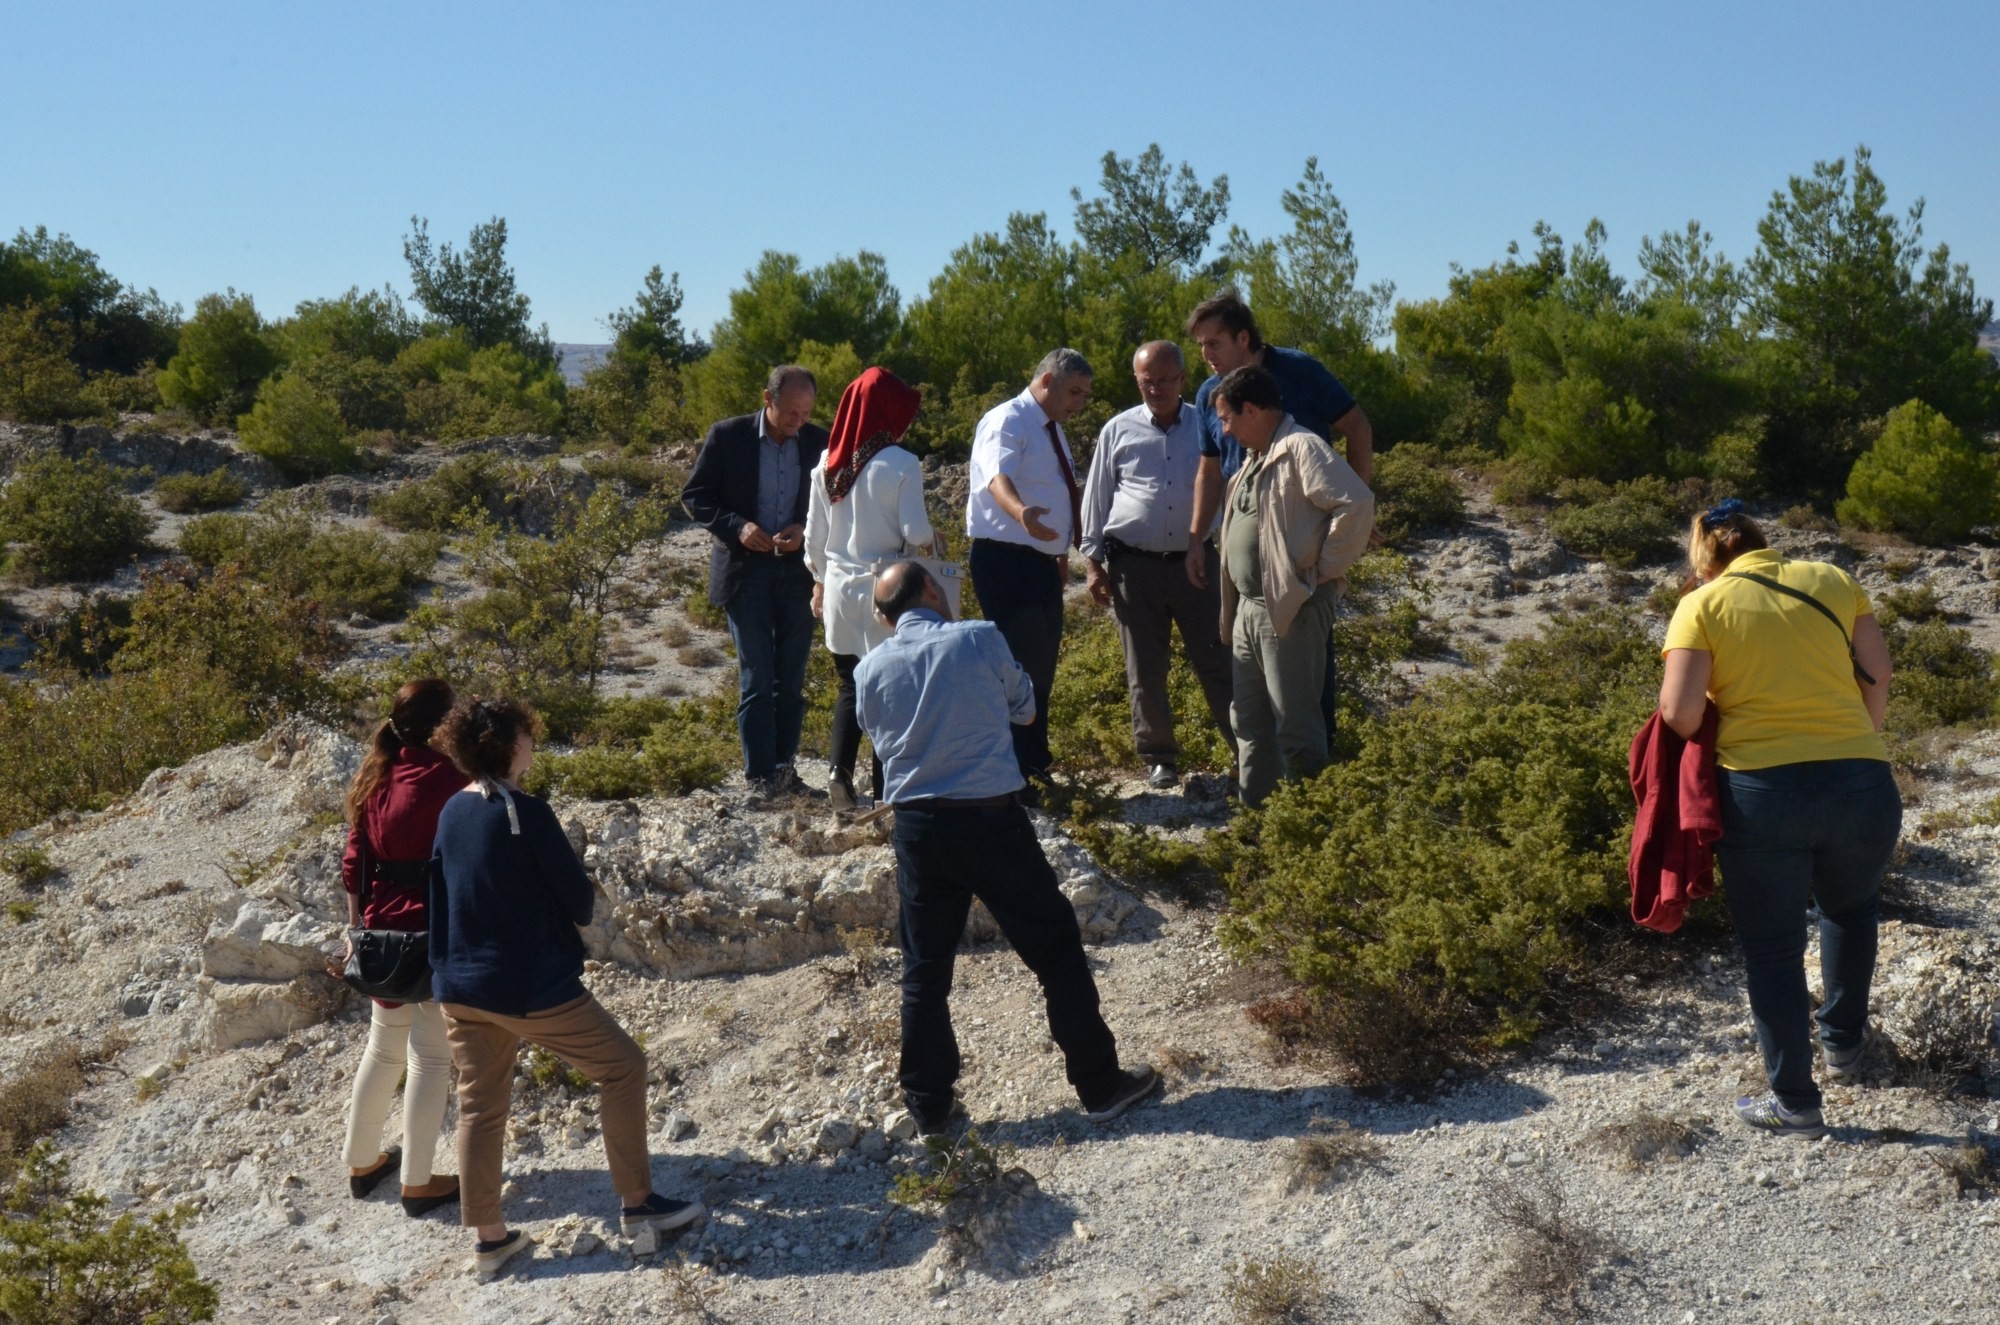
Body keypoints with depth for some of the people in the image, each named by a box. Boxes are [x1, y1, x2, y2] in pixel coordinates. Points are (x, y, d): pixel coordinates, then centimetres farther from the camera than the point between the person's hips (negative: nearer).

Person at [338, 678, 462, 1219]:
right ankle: (418, 1183, 11)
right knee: (431, 1057, 4)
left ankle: (361, 1162, 33)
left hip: (384, 927, 7)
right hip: (439, 931, -7)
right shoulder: (445, 779, -16)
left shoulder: (375, 775, 3)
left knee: (383, 1047, 21)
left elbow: (355, 861, 8)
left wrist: (358, 930, 17)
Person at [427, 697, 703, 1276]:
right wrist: (569, 915, 9)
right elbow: (578, 899, -13)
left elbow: (439, 894, 13)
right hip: (535, 988, -7)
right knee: (622, 1066, 8)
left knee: (480, 1107, 13)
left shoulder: (452, 812, 3)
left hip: (461, 988, 7)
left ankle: (489, 1238, 19)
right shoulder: (526, 813, -18)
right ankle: (638, 1202, 13)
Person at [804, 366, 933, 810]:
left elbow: (814, 534, 7)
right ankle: (885, 787, 10)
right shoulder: (901, 464, -13)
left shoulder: (827, 464, 2)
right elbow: (914, 532, -14)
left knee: (850, 686, 16)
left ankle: (841, 774, 2)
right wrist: (933, 537, 8)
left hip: (839, 590, 4)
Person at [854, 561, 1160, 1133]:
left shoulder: (870, 671, 2)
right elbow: (1024, 708, 8)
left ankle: (929, 1104, 22)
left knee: (924, 970, 14)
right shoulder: (980, 639, -6)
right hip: (991, 820, -3)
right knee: (1056, 950, 9)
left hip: (917, 827, 3)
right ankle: (1100, 1086, 17)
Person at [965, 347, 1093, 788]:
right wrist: (1021, 512, -54)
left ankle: (1034, 764, 29)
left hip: (1041, 561, 10)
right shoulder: (1008, 421, -15)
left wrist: (1060, 554, 32)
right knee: (1020, 667, -12)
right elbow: (998, 477, -34)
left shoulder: (1052, 431, 17)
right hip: (1006, 560, -10)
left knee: (1041, 668, 16)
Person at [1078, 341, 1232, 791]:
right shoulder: (1118, 431, 5)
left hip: (1195, 561, 0)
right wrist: (1091, 560, 4)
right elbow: (1096, 498, 9)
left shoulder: (1206, 426, 6)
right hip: (1133, 564, 0)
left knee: (1217, 661, 1)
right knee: (1145, 670, 5)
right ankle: (1158, 757, 16)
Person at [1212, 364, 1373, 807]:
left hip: (1292, 609, -10)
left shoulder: (1301, 448, -14)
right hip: (1249, 608, 10)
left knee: (1296, 725, -4)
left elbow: (1357, 503, -24)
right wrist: (1231, 606, 15)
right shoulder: (1256, 458, 18)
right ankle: (1254, 811, 24)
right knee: (1249, 720, 15)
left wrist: (1326, 568, -17)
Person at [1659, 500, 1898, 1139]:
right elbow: (1878, 676, 4)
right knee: (1850, 906, 32)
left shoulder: (1703, 604, 1)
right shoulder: (1832, 581, 10)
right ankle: (1842, 1040, 44)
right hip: (1863, 783, 3)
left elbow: (1679, 713, -9)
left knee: (1771, 948, 13)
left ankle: (1795, 1103, 17)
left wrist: (1711, 747, 11)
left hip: (1760, 791, -3)